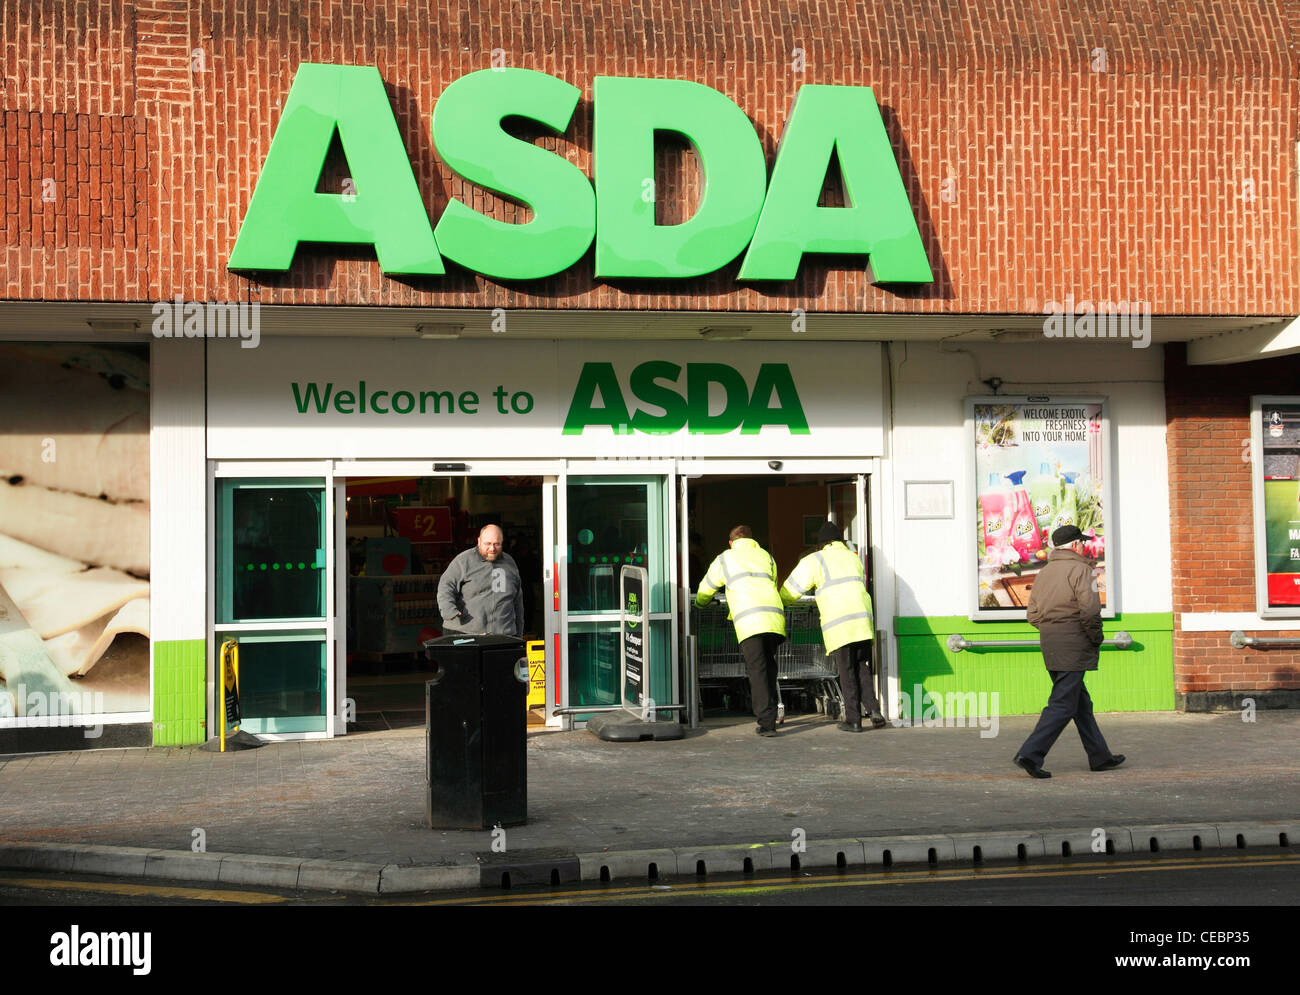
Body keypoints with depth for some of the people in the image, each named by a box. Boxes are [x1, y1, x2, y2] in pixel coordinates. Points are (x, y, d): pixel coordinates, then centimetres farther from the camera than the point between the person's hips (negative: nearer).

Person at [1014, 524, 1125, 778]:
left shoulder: (1044, 572, 15)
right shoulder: (1079, 569, -9)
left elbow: (1033, 615, 13)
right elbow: (1090, 608, -20)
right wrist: (1096, 636, -7)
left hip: (1049, 643, 8)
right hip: (1073, 647, -8)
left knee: (1081, 703, 15)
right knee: (1063, 705, -7)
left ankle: (1100, 757, 22)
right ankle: (1030, 754, -13)